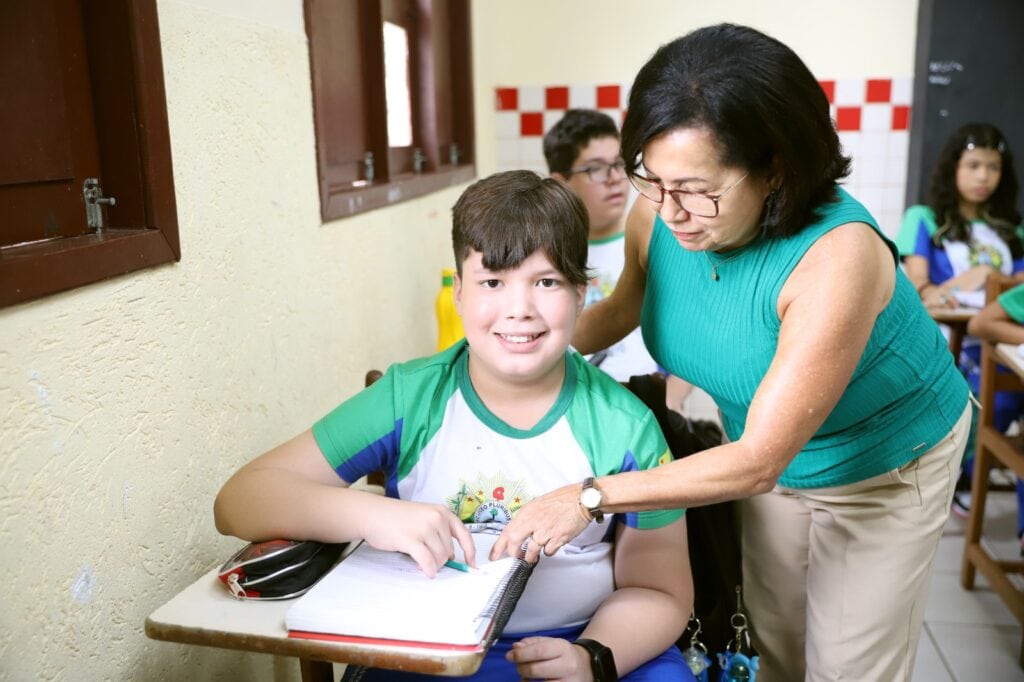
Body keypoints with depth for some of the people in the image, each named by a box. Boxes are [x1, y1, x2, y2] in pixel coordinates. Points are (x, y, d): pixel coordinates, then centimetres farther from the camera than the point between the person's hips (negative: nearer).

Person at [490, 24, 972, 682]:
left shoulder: (837, 256, -38)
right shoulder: (655, 216, -22)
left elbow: (757, 462, -36)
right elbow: (624, 307, 2)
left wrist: (589, 498, -40)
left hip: (887, 465, -4)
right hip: (763, 451, 5)